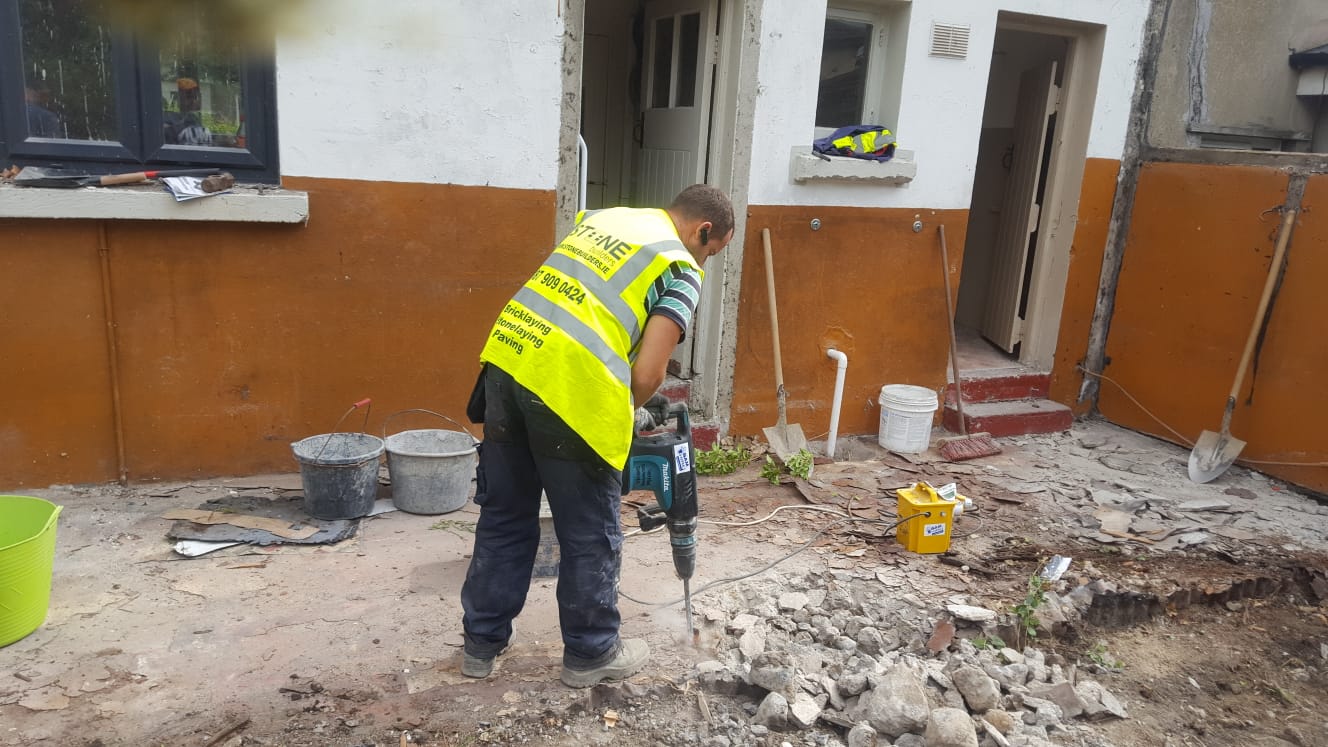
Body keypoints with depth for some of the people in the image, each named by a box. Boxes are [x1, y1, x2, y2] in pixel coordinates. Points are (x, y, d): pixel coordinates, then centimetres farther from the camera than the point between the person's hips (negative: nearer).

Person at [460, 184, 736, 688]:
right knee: (590, 534, 12)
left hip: (507, 357, 7)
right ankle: (590, 654, 28)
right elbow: (647, 374, -8)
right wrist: (618, 417, 13)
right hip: (569, 387, -7)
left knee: (503, 517, 20)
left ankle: (481, 642, 32)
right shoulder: (680, 270, 3)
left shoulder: (606, 217, 24)